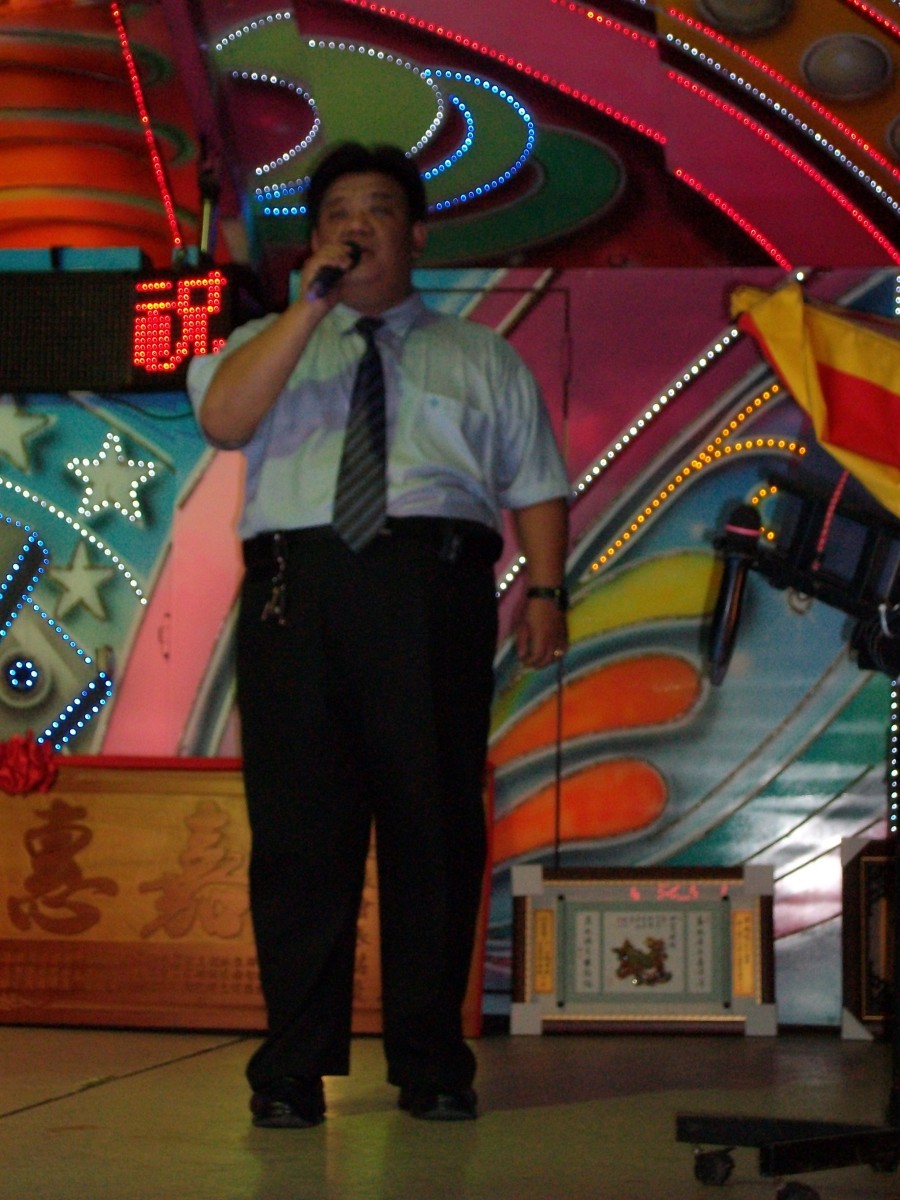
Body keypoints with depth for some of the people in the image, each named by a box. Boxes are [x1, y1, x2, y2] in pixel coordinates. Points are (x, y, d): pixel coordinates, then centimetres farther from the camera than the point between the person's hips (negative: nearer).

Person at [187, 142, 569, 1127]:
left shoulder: (480, 356, 22)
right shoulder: (269, 342, 21)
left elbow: (534, 483, 14)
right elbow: (222, 419, -1)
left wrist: (545, 591, -1)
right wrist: (310, 308, -4)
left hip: (435, 585, 0)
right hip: (297, 586, 0)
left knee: (436, 823, -2)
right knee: (298, 826, -3)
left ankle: (431, 1064, 8)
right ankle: (294, 1069, 6)